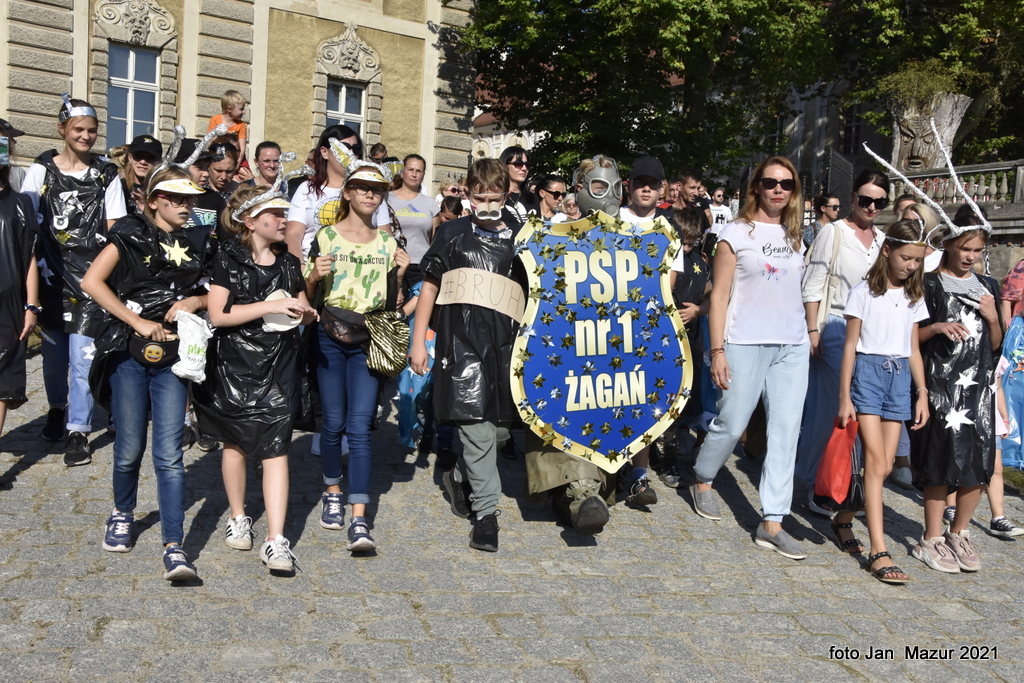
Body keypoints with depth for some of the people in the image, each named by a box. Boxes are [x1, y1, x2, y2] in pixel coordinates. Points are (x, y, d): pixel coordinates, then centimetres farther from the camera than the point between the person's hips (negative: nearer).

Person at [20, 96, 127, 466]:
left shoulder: (106, 175, 5)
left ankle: (78, 431, 4)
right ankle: (57, 408, 39)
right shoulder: (41, 170, 5)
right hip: (51, 277, 1)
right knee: (53, 352, 13)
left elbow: (113, 229, 5)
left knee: (83, 355, -6)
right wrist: (38, 262, -7)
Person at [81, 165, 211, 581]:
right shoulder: (131, 234, 1)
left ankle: (174, 548, -7)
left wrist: (196, 301, -5)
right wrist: (137, 322, -12)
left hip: (173, 358, 2)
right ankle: (123, 513, 37)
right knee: (130, 449, 8)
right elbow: (92, 282, -7)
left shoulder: (197, 245, 11)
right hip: (130, 353, -1)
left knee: (169, 455, -5)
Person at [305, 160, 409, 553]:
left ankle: (359, 521, -11)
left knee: (360, 427, -8)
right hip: (330, 339, 0)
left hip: (368, 342, 1)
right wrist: (314, 276, -17)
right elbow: (310, 298, 2)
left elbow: (390, 305, 10)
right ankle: (332, 493, 30)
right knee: (334, 424, 5)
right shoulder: (326, 237, 3)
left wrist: (399, 275, -5)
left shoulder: (388, 244, 10)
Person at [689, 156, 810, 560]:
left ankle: (771, 524, 6)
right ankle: (702, 482, 30)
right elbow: (720, 295, -4)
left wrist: (810, 333, 11)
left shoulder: (795, 238, 15)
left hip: (793, 347, 5)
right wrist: (717, 350, -10)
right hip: (746, 344, -5)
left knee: (786, 433, 1)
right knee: (732, 423, 0)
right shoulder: (737, 233, 0)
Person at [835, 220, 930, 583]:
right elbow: (850, 346, -4)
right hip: (869, 371, -5)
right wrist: (845, 396, -7)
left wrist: (922, 394, 9)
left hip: (899, 377, 5)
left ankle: (843, 520, 25)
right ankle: (878, 552, -12)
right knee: (877, 463, -12)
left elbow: (914, 349, 15)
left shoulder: (913, 297, 12)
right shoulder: (864, 292, -4)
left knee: (883, 466, 4)